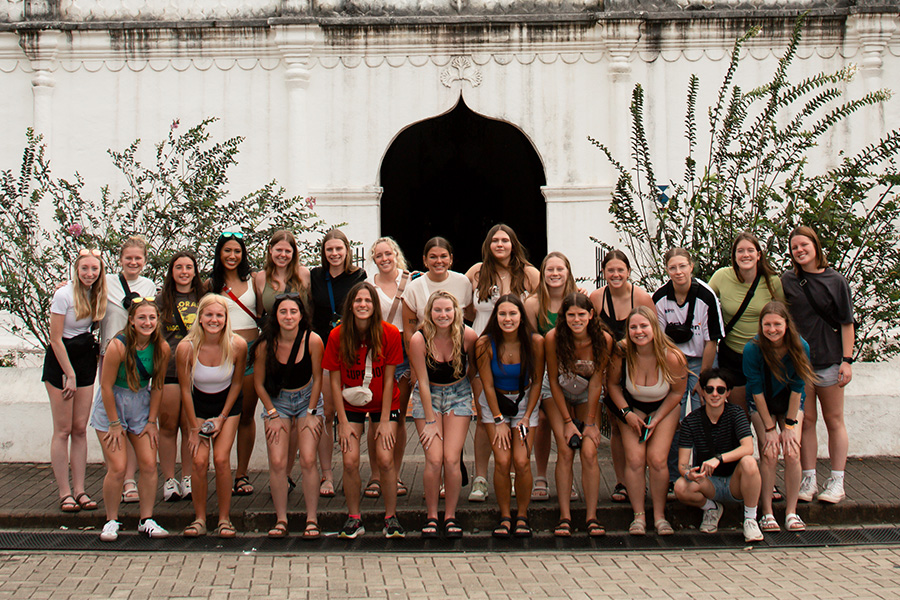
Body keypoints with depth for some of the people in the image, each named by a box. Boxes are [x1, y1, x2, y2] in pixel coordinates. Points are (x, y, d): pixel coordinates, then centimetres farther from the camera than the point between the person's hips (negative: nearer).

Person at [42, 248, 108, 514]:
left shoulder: (96, 294, 1)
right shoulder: (63, 295, -15)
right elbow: (56, 339, -13)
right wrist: (70, 375, -11)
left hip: (85, 359, 5)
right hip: (60, 361, -5)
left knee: (80, 429, 4)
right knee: (63, 430, -4)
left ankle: (79, 490, 8)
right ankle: (65, 492, 1)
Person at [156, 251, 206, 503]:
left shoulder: (204, 298, 10)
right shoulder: (162, 299, 6)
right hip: (168, 369, -1)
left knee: (191, 427, 4)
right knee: (168, 427, 2)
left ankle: (188, 479, 12)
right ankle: (169, 481, 9)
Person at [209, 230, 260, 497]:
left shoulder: (253, 280, 8)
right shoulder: (211, 284, 7)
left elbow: (263, 313, 11)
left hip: (251, 350, 1)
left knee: (246, 415, 4)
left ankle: (242, 474, 12)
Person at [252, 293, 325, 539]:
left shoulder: (312, 341, -18)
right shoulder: (266, 344, -15)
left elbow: (317, 378, -6)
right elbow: (259, 383, -2)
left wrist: (311, 413, -5)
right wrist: (272, 415, -4)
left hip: (307, 399, -1)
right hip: (277, 401, 1)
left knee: (308, 460, -12)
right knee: (277, 462, -9)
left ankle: (312, 519, -1)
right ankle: (281, 519, 3)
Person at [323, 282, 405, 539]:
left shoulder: (389, 334, -15)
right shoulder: (337, 336, -14)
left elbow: (388, 379, -10)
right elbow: (335, 381, -8)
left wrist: (385, 420, -10)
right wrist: (343, 422, -10)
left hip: (384, 404, -1)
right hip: (350, 404, 1)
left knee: (385, 460, -12)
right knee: (350, 462, -10)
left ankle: (391, 518, 6)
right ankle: (354, 519, 7)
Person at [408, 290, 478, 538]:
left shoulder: (467, 336, -16)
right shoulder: (419, 340, -19)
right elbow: (423, 382, -14)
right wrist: (429, 421, -11)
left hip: (458, 393, 1)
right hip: (428, 396, -1)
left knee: (451, 459, -9)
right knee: (433, 460, -11)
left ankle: (451, 516, 8)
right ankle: (431, 516, 7)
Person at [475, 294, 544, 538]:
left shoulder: (535, 342, -15)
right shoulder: (485, 344, -17)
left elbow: (537, 382, -5)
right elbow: (488, 386, -9)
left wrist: (527, 417, -8)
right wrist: (499, 421, -9)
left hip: (525, 401, 0)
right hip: (494, 402, 0)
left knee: (522, 461, -11)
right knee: (502, 461, -11)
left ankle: (522, 516, 7)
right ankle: (505, 517, 5)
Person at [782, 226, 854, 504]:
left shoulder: (836, 281, 1)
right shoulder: (787, 281, 6)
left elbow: (846, 323, 1)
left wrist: (847, 359, -6)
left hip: (829, 359, -2)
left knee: (833, 420, 4)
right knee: (806, 420, 4)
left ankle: (836, 482, 10)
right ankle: (808, 480, 10)